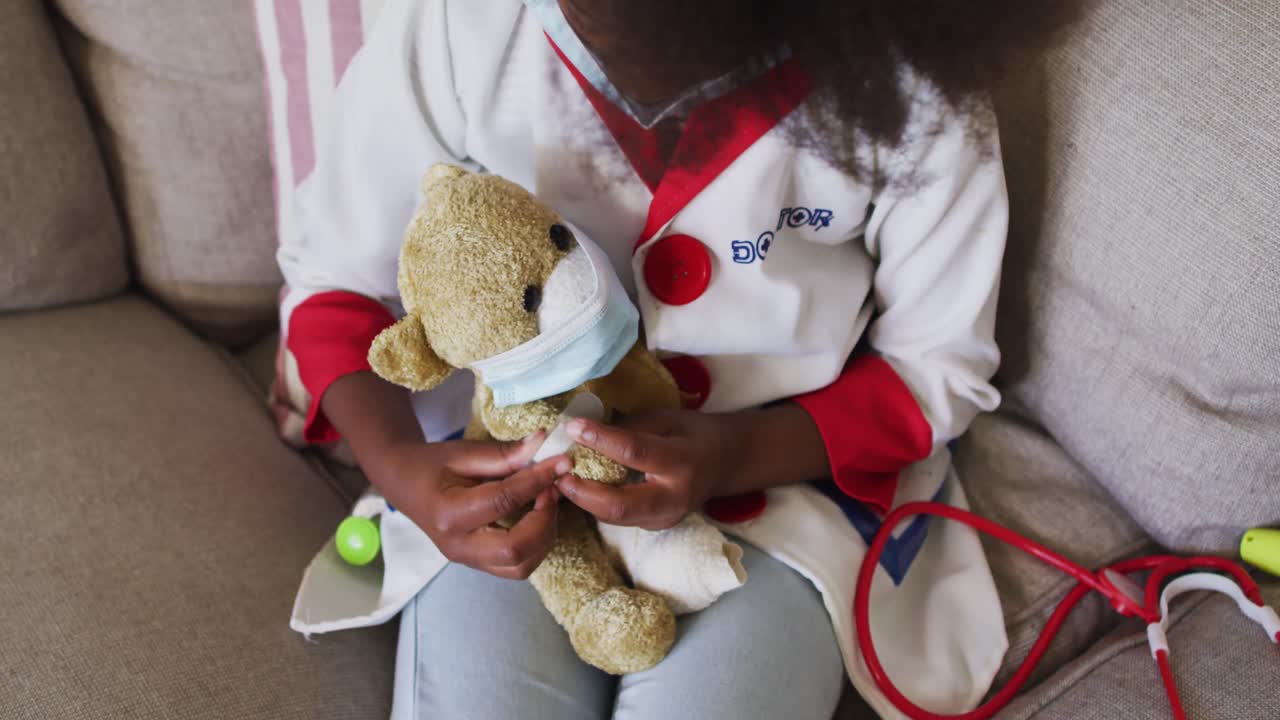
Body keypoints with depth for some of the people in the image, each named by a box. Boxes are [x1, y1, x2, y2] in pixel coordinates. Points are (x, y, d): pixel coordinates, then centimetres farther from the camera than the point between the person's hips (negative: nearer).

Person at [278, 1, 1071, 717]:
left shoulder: (912, 90, -19)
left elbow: (937, 369, -5)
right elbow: (335, 281, -4)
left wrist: (737, 454, -23)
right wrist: (396, 464, -24)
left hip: (774, 486, 0)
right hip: (503, 485, 1)